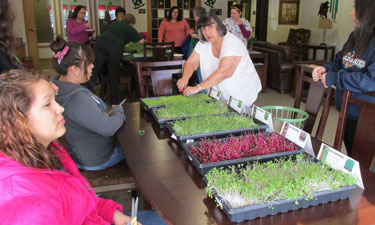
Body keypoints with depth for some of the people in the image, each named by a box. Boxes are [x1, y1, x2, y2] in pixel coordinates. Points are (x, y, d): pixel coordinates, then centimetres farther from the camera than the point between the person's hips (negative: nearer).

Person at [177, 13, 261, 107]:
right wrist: (185, 78, -22)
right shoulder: (203, 44, -1)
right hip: (220, 95, 5)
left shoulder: (232, 43, -23)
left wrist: (198, 88, -40)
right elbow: (191, 63, 2)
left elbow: (225, 72, -36)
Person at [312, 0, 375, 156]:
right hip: (346, 109, 8)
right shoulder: (355, 36, 5)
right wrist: (325, 69, -5)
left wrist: (333, 78, -22)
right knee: (350, 157, 24)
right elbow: (339, 61, 17)